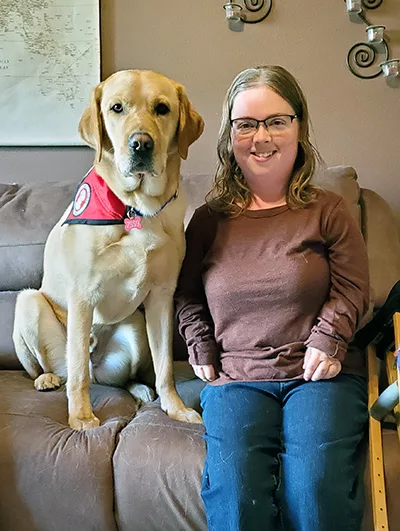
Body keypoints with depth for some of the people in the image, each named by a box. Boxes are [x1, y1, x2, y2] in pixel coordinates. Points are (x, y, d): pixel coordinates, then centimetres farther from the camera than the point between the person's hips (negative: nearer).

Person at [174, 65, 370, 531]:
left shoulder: (327, 211, 6)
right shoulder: (207, 220, 9)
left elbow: (352, 289, 7)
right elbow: (187, 296, 17)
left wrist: (327, 340, -7)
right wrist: (201, 349, 5)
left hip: (320, 374, -1)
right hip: (236, 376, 1)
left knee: (317, 493, -23)